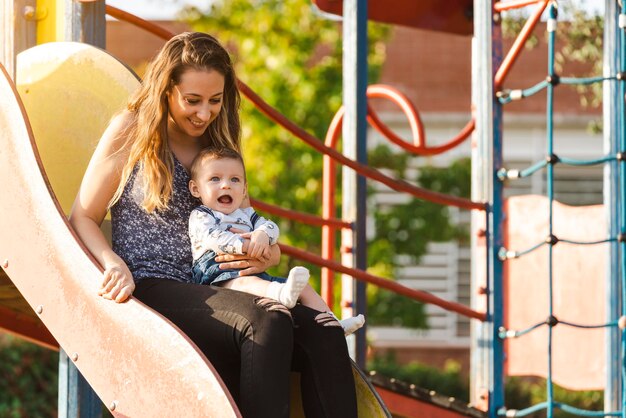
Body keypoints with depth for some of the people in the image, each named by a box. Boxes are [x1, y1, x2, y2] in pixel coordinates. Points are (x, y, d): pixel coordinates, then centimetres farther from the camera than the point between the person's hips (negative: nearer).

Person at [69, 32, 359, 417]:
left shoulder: (219, 145, 20)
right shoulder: (131, 131, 5)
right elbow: (83, 218, 5)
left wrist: (270, 254, 1)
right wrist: (114, 263, -16)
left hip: (213, 294, 5)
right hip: (151, 288, -5)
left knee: (324, 331, -24)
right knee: (268, 321, -35)